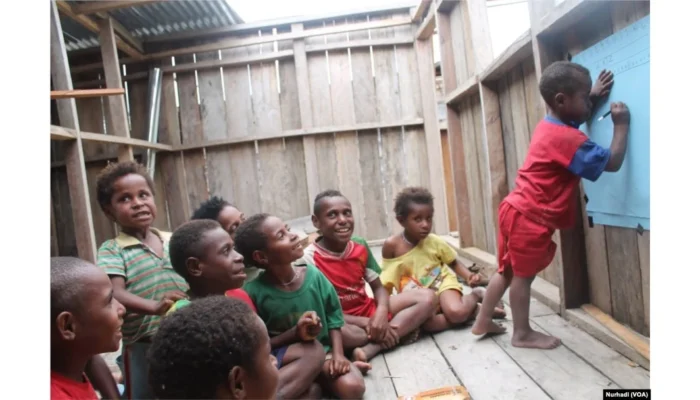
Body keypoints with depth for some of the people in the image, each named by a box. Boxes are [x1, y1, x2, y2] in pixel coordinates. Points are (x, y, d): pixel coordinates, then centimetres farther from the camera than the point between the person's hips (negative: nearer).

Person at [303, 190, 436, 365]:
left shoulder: (360, 246, -2)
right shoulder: (310, 258, -18)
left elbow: (378, 287, 3)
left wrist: (381, 313, -20)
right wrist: (365, 323, -24)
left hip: (368, 310, 6)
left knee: (427, 297, -9)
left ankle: (370, 349, -24)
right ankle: (400, 330, -15)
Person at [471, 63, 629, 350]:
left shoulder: (549, 126, 10)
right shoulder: (568, 139, -19)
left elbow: (576, 115, 34)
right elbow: (612, 163, -16)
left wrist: (593, 97, 21)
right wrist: (621, 125, -6)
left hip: (516, 209, 10)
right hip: (530, 218, -10)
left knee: (507, 271, 19)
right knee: (523, 276, 4)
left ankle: (483, 322, 29)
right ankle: (523, 334, 20)